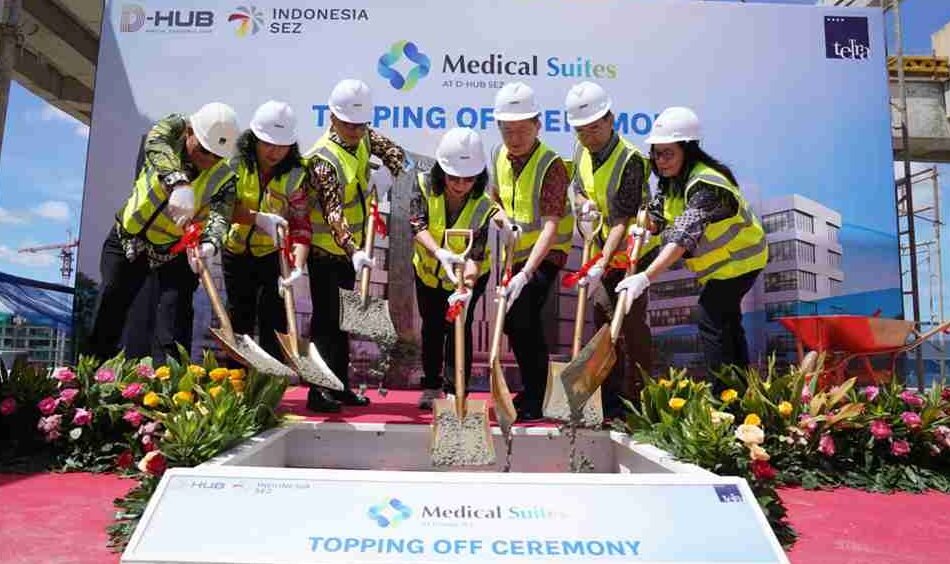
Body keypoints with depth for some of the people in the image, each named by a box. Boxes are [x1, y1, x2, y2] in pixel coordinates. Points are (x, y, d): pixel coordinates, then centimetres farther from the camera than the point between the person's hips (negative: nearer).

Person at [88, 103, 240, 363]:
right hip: (130, 236, 1)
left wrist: (211, 244, -56)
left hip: (177, 247, -1)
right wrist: (178, 184, -57)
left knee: (175, 311, -12)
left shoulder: (224, 179, -18)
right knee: (111, 299, 5)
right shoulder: (174, 127, -15)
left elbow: (220, 217, -32)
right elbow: (156, 146, -37)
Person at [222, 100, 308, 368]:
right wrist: (261, 219, -38)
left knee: (273, 320, -7)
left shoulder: (295, 175, -18)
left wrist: (298, 267, -39)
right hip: (237, 253, 2)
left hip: (275, 256, -2)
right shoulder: (236, 163, -15)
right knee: (240, 318, 12)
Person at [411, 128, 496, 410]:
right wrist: (440, 253, -54)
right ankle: (431, 387, 31)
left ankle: (455, 391, 0)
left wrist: (467, 286, -54)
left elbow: (476, 254, -36)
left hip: (470, 276, -2)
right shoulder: (424, 185, -24)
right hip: (428, 270, 3)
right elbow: (417, 224, -36)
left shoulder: (484, 207, -28)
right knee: (432, 327, 13)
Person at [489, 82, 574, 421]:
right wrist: (502, 218, -7)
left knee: (524, 319, -18)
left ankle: (532, 404, -3)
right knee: (512, 321, 14)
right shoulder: (499, 155, -2)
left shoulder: (550, 165, -23)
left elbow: (551, 226, -32)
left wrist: (526, 272, -41)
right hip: (516, 252, 8)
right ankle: (530, 392, 34)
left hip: (546, 253, -7)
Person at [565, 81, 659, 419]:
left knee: (631, 323, -9)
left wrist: (601, 267, -36)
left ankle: (639, 404, 1)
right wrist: (584, 203, -9)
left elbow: (621, 222, -28)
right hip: (602, 250, 8)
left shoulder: (629, 160, -24)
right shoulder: (582, 151, -2)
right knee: (603, 321, 10)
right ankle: (613, 410, 22)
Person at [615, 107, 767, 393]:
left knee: (711, 322, -13)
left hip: (738, 257, -10)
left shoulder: (706, 185, -35)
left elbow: (683, 237, -46)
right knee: (727, 321, 19)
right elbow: (657, 214, 0)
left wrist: (646, 277, -55)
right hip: (720, 259, 10)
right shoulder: (673, 179, -5)